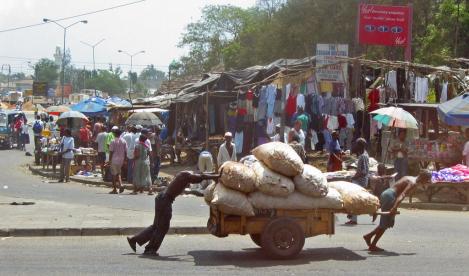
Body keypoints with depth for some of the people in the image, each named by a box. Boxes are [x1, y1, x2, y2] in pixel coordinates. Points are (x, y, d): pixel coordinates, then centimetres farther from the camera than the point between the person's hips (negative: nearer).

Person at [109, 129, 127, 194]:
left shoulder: (113, 141, -10)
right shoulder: (124, 141, 3)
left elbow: (111, 152, -10)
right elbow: (125, 151, 5)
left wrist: (109, 160, -4)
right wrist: (124, 160, 13)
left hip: (114, 160, -4)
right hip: (121, 160, 4)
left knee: (114, 174, 4)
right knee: (118, 173, 18)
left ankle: (114, 189, 6)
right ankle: (120, 184, -3)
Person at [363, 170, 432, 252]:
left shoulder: (410, 179, 20)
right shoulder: (413, 183, -11)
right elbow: (402, 195, -26)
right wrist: (395, 207, -39)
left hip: (386, 194, 10)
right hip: (390, 196, -10)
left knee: (387, 223, 18)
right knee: (386, 223, -1)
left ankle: (368, 236, 24)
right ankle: (372, 246, 4)